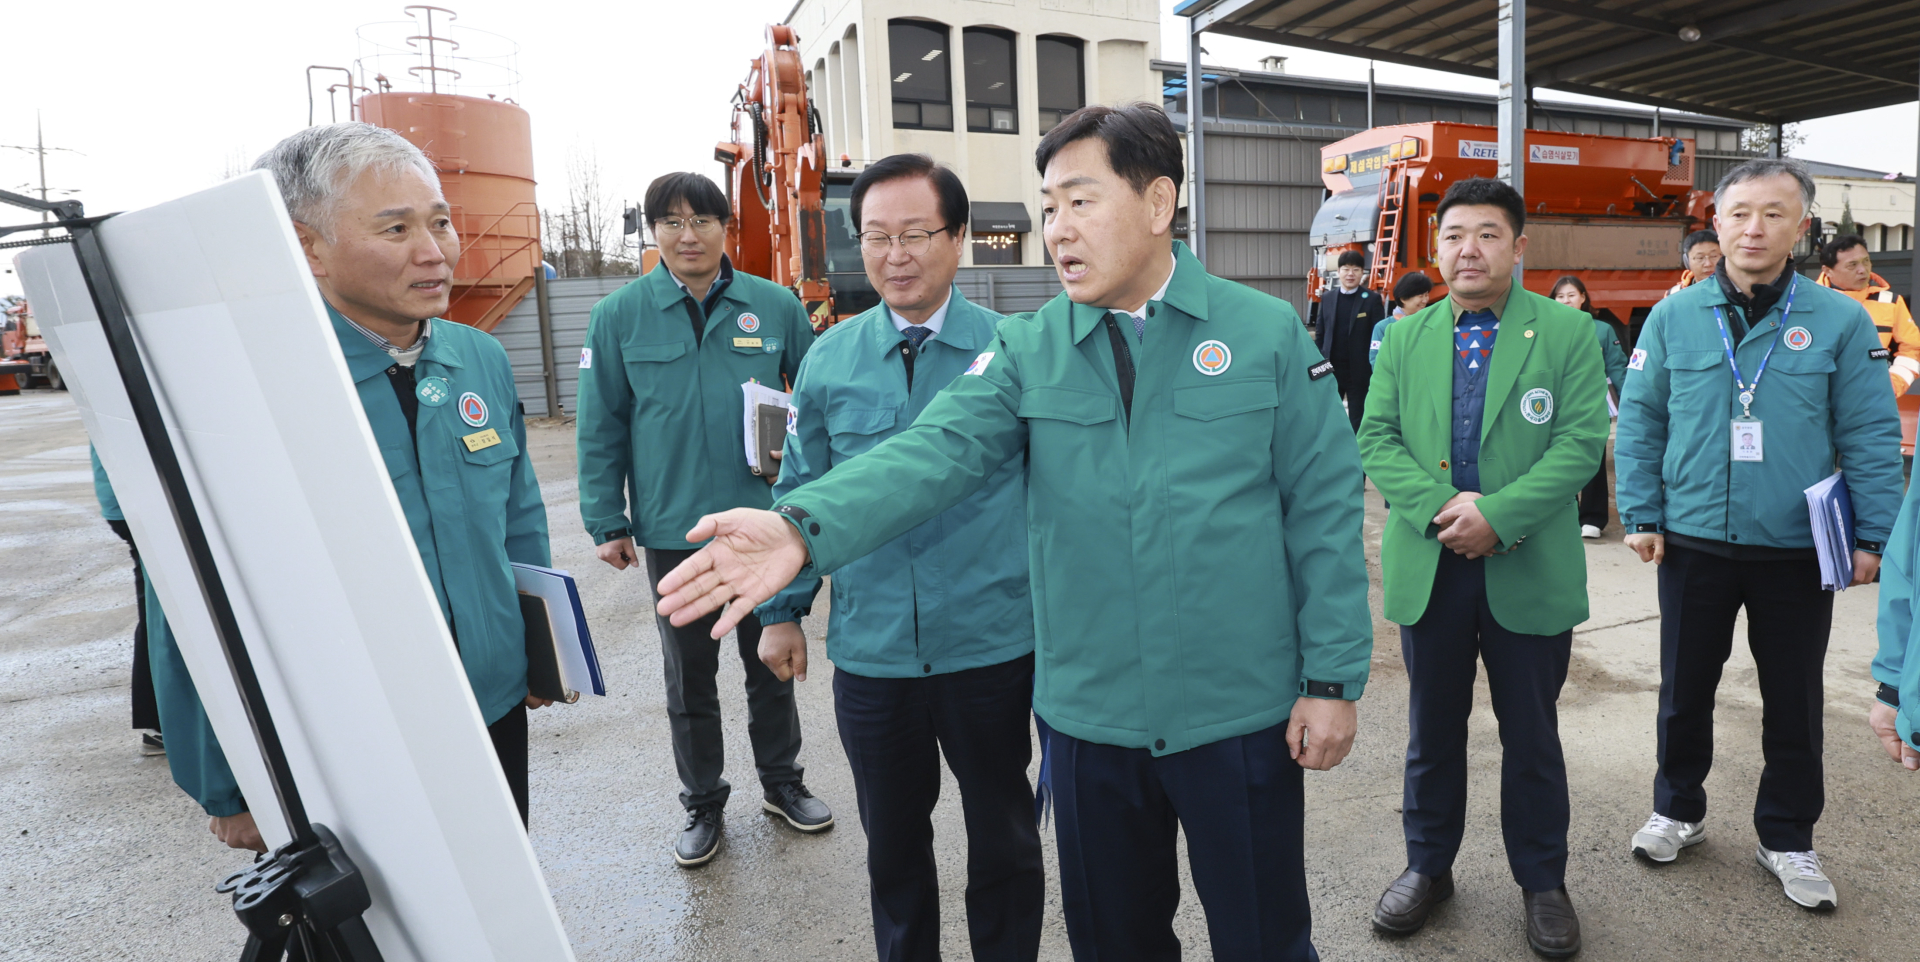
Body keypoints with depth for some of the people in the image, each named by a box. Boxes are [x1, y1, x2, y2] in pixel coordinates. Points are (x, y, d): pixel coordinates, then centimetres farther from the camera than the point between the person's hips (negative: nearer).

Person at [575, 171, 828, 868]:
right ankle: (703, 803, 32)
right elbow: (600, 429, 1)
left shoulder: (776, 307, -2)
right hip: (672, 529, 0)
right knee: (689, 676, 13)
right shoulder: (619, 316, -2)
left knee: (772, 661, 16)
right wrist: (607, 523, -1)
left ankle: (782, 781, 36)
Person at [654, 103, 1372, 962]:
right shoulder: (1026, 350, -1)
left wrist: (1333, 677, -4)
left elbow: (1323, 510, -3)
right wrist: (804, 527, -32)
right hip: (1090, 719, 2)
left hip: (1242, 718, -1)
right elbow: (937, 451, -16)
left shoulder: (1267, 333, -3)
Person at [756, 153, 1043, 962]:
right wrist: (781, 610, 7)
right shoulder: (828, 360, 1)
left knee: (1005, 837, 17)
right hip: (871, 652, 2)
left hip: (995, 646, -1)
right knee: (893, 843, 19)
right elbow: (802, 495, 9)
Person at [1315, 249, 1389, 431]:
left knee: (1357, 418, 6)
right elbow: (1320, 334, 9)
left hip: (1359, 370, -3)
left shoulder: (1372, 299, -3)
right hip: (1331, 368, 3)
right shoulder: (1327, 298, 6)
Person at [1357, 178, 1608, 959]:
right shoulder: (1406, 337, 6)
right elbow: (1377, 439, 0)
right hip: (1428, 566, 2)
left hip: (1530, 570, -2)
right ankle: (1428, 866, 32)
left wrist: (1497, 514, -20)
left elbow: (1581, 442, -9)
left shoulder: (1566, 332, -1)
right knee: (1432, 728, 15)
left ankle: (1542, 880, 31)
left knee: (1531, 735, 12)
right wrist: (1439, 507, -16)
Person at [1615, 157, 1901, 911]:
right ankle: (1678, 810, 33)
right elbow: (1639, 423, 1)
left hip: (1799, 552, 0)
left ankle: (1786, 837, 31)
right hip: (1694, 544, 1)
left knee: (1795, 700, 12)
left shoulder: (1839, 321, -4)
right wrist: (1640, 515, -4)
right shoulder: (1673, 317, -2)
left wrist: (1871, 535, -6)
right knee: (1684, 689, 13)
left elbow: (1870, 437, -2)